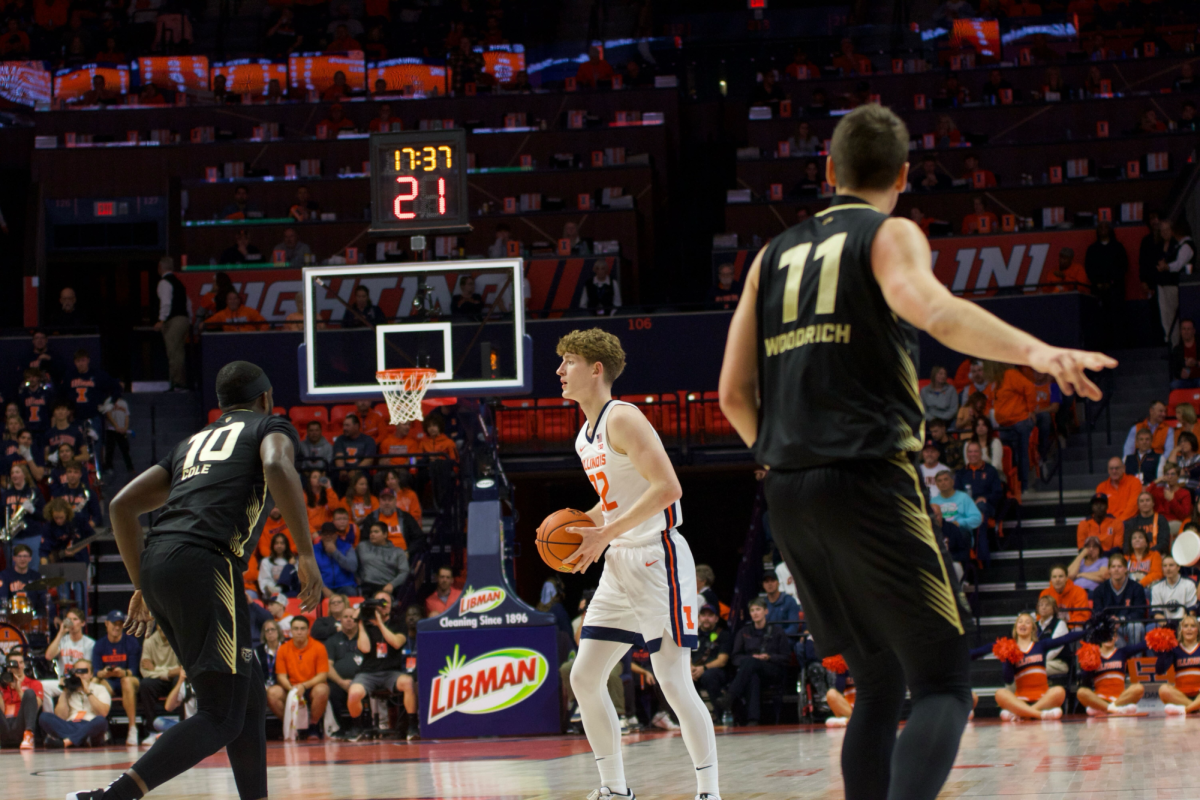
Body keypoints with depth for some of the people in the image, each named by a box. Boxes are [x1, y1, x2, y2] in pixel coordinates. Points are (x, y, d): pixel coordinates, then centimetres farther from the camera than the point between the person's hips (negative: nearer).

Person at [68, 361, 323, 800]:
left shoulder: (192, 443, 32)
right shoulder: (270, 426, 15)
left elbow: (122, 505, 26)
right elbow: (277, 467, -10)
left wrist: (142, 587, 30)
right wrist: (306, 554, -11)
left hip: (158, 565, 7)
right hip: (205, 564, -7)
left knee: (250, 699, 18)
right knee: (221, 718, -8)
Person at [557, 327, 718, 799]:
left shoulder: (623, 419, -14)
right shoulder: (586, 433, 15)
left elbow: (667, 487, -23)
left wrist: (605, 534, -22)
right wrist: (582, 527, 7)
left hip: (657, 557, -10)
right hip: (620, 564, 10)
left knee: (673, 682, -11)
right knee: (584, 678, 6)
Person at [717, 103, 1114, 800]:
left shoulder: (776, 255, 19)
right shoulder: (889, 234, 2)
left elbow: (735, 393, 16)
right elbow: (931, 307, -22)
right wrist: (1034, 350, -35)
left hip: (789, 497, 6)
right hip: (871, 482, -6)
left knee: (881, 685, 17)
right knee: (943, 685, -8)